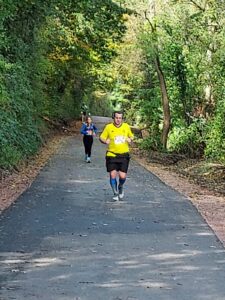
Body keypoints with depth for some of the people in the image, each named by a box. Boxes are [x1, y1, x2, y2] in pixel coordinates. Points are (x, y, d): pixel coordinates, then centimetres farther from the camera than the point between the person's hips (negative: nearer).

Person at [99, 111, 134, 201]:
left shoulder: (126, 126, 3)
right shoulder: (108, 127, -2)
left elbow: (131, 136, 18)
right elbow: (101, 137, 5)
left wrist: (130, 139, -5)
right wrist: (105, 141, -17)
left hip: (123, 155, 1)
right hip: (112, 155, -1)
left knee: (122, 176, -6)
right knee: (112, 174, -6)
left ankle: (120, 187, 28)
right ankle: (115, 193, 15)